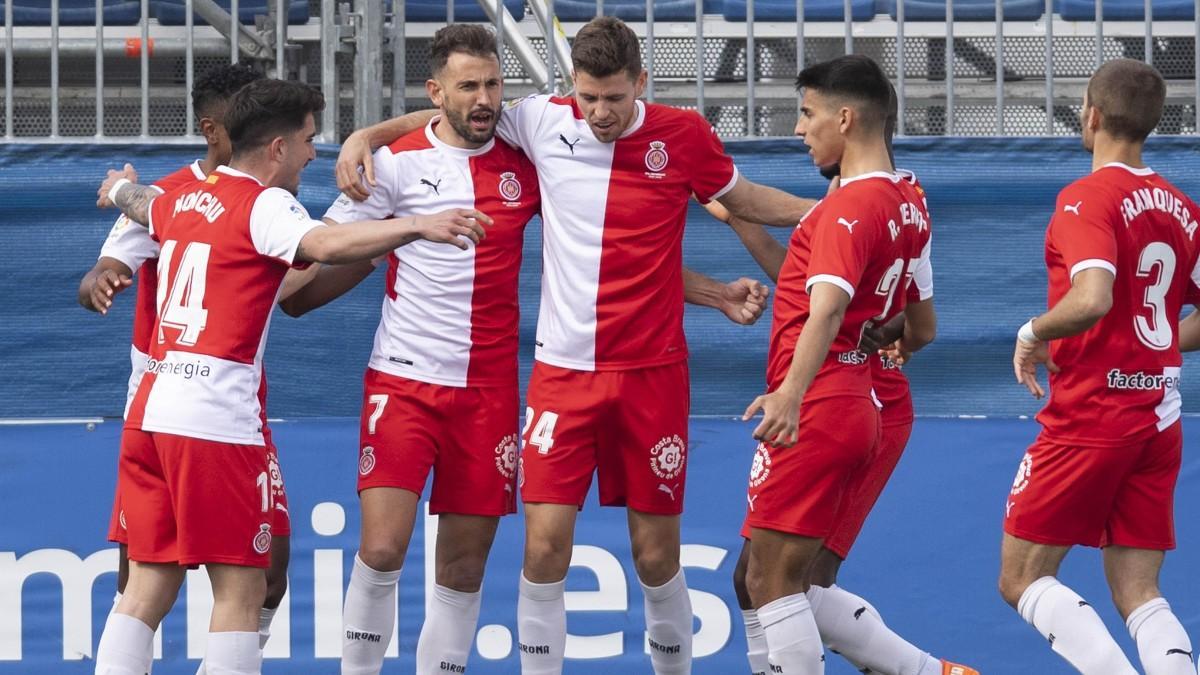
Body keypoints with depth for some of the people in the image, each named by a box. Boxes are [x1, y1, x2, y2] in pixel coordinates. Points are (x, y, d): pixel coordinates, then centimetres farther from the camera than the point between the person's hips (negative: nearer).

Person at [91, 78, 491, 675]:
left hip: (150, 413, 8)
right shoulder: (263, 204, -6)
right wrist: (417, 227, -37)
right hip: (216, 419, -8)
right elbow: (323, 245, -27)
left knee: (149, 586, 8)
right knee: (241, 588, -4)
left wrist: (121, 188, 67)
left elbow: (139, 203, 43)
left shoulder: (181, 200, 18)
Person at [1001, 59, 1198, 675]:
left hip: (1089, 418, -7)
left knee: (1023, 580, 4)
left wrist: (1034, 334, -12)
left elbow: (1092, 299, -29)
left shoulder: (1087, 198, -14)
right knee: (1138, 594, 8)